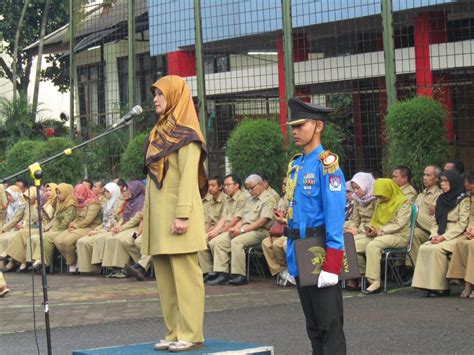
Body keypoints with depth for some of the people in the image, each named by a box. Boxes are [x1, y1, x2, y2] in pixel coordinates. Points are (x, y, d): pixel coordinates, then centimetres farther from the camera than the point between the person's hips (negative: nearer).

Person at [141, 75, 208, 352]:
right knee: (165, 277, 9)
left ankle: (191, 335, -4)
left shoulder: (185, 134, -6)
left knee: (184, 274, -7)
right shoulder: (160, 133, 20)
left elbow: (188, 176, -15)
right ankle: (174, 333, 13)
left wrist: (182, 215, -22)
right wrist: (149, 217, 19)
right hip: (159, 215, 9)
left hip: (176, 213, -9)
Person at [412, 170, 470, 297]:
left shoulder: (463, 200, -2)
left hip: (456, 237, -6)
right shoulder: (441, 199, 19)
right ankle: (428, 286, -23)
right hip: (440, 236, 6)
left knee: (436, 249, -32)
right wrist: (434, 235, -3)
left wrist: (444, 237, -17)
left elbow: (462, 224, -10)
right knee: (423, 248, -22)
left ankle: (440, 287, -24)